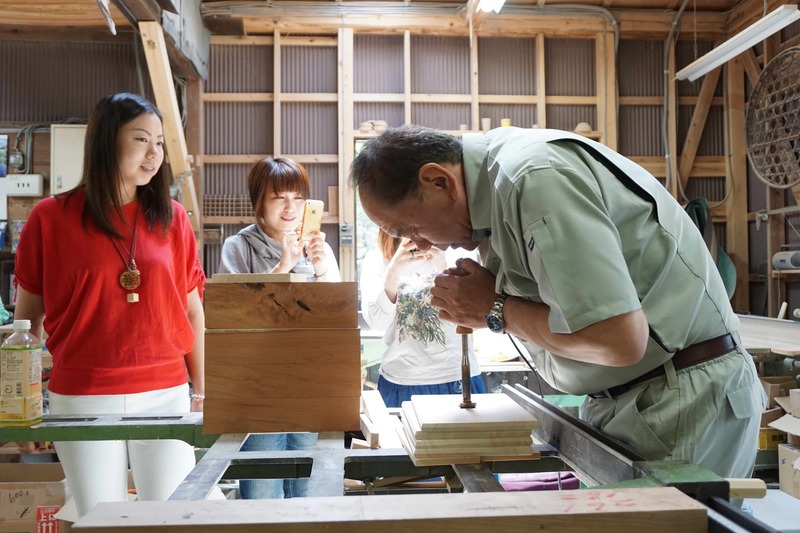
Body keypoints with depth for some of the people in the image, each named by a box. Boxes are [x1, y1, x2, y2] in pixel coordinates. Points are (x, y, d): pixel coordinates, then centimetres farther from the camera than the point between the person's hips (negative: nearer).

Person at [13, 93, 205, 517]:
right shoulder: (50, 218, -1)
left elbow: (192, 311, 7)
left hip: (166, 395, 2)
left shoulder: (172, 218, 3)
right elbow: (28, 317, 6)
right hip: (82, 399, -1)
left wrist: (202, 391, 6)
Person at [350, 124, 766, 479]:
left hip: (686, 397, -8)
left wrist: (496, 310, -16)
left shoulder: (537, 178, -24)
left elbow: (620, 340, -28)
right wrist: (469, 300, -6)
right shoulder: (494, 177, 5)